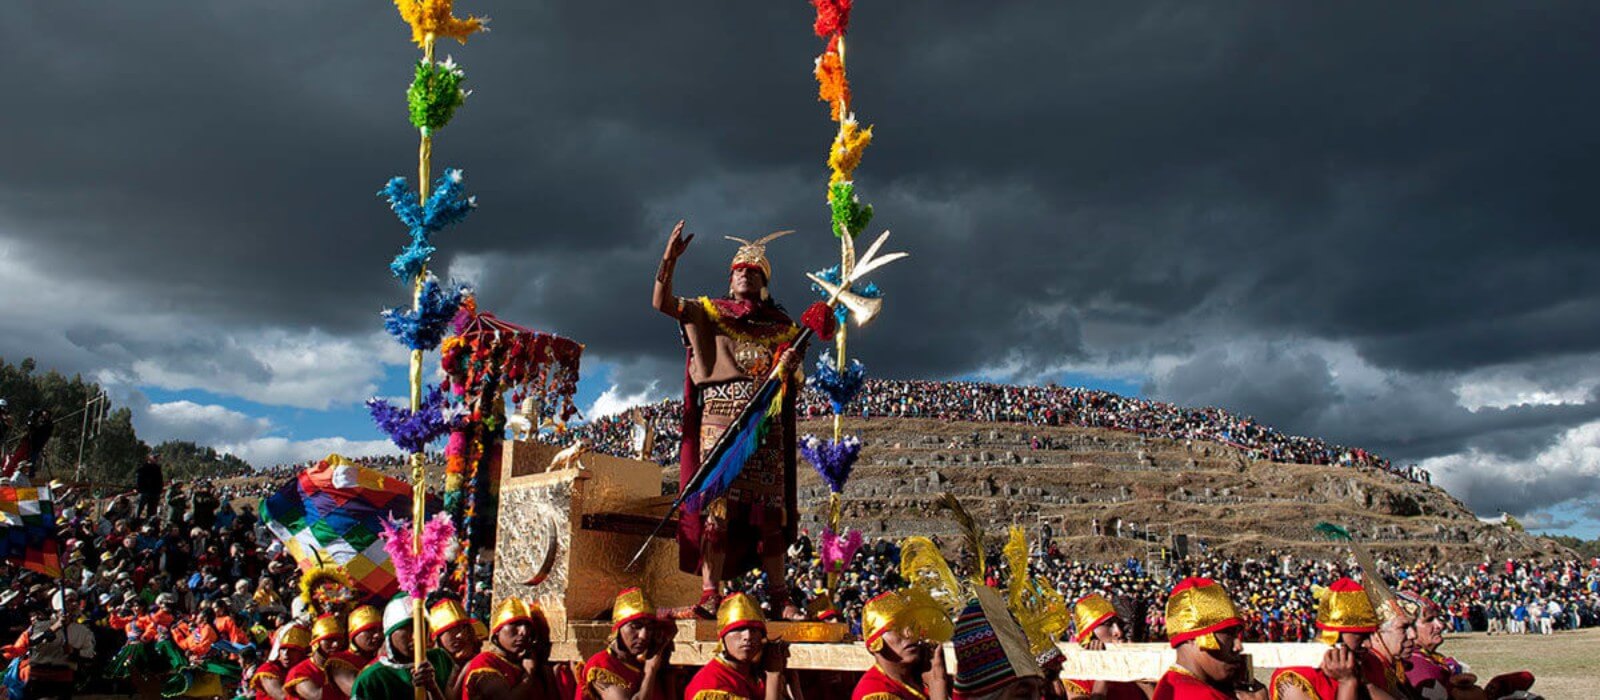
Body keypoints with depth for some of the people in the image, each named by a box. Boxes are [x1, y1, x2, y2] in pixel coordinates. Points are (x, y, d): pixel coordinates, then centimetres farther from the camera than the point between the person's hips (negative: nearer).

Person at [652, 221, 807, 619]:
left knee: (770, 511, 0)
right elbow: (661, 302, 3)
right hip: (720, 420, -2)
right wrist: (670, 259, -9)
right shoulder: (709, 312, 14)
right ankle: (710, 595, -10)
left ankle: (780, 598, 3)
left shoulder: (780, 326, 17)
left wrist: (791, 366, -10)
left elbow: (792, 381, 13)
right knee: (718, 507, -10)